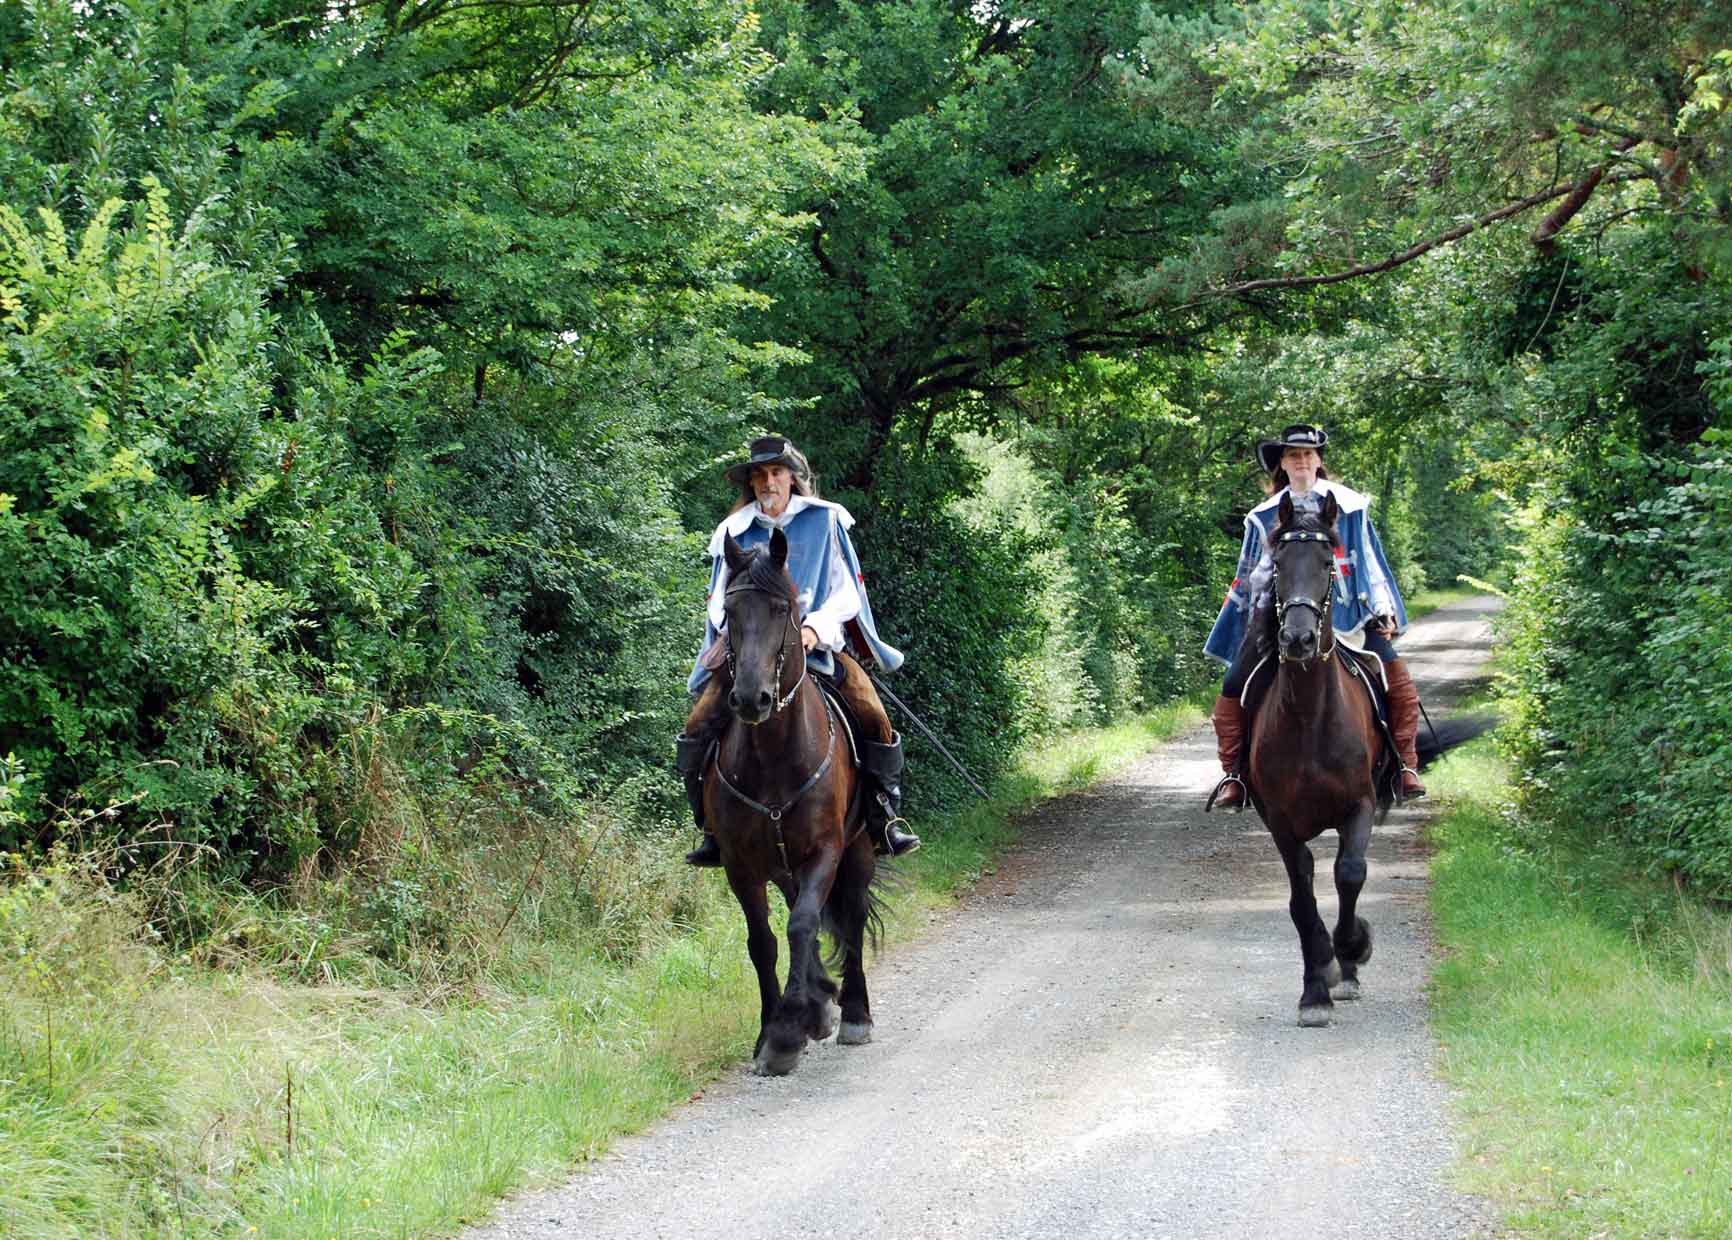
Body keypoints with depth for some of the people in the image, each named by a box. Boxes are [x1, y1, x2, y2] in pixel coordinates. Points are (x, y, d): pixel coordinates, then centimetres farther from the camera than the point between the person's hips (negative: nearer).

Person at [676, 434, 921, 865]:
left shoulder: (825, 521, 6)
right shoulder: (735, 534, 10)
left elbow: (846, 592, 3)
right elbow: (719, 602, 13)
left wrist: (816, 627, -15)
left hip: (816, 647, -1)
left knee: (875, 721, -22)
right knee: (695, 734, -16)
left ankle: (884, 821, -7)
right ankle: (715, 833, -1)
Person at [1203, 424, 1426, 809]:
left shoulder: (1346, 506, 6)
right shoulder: (1265, 517, 11)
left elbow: (1370, 562, 9)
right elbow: (1250, 579, 20)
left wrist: (1384, 611, 2)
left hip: (1340, 613, -1)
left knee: (1397, 677, -15)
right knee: (1234, 688, -12)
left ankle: (1406, 767, -4)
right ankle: (1233, 775, -1)